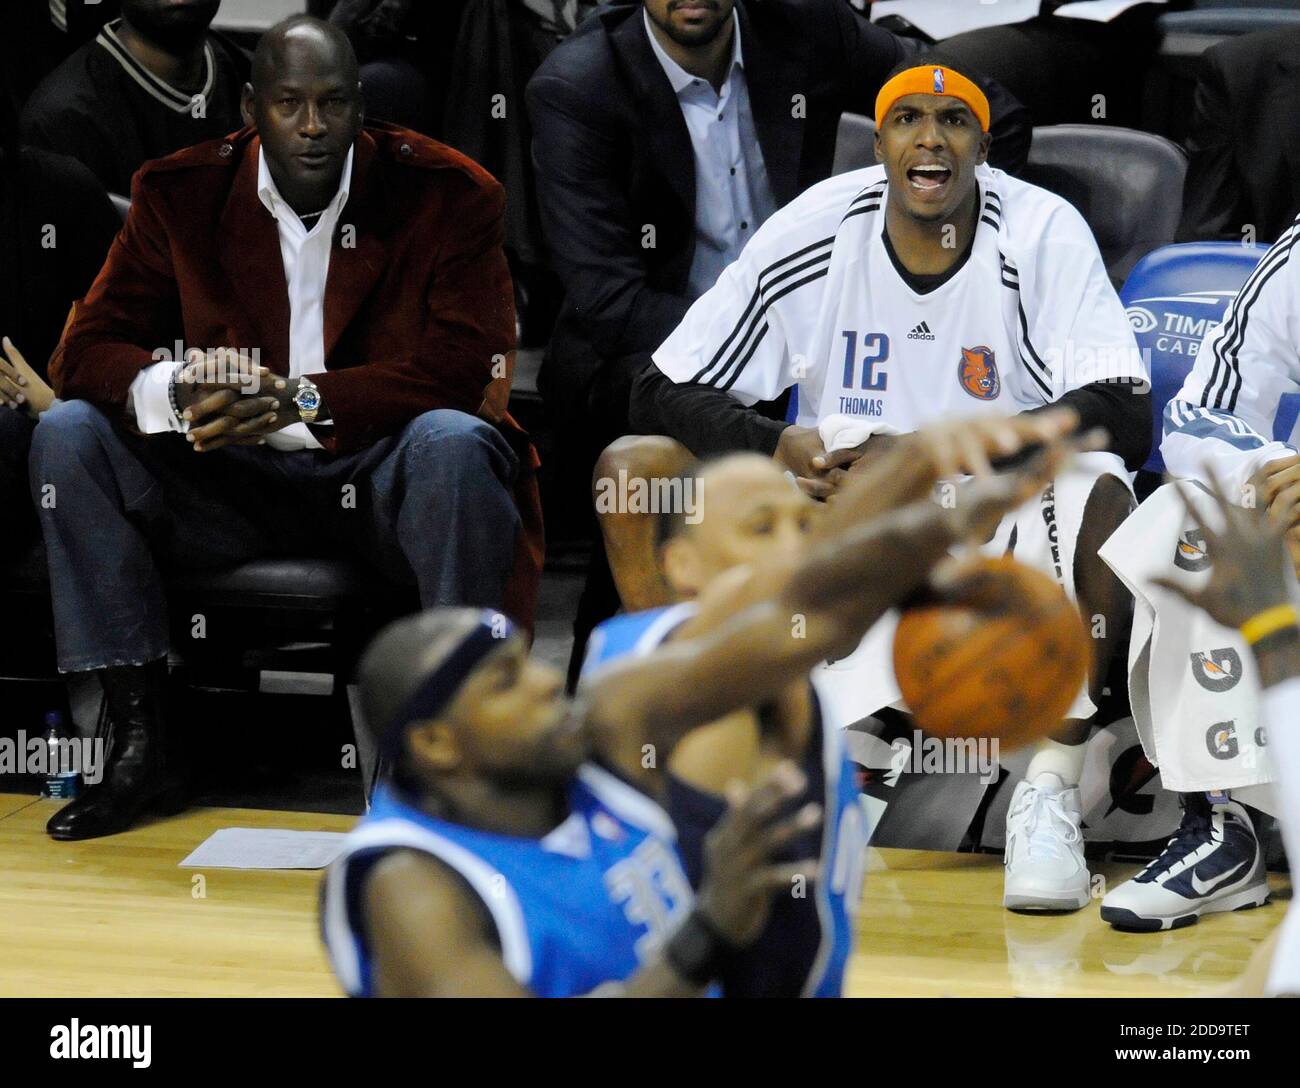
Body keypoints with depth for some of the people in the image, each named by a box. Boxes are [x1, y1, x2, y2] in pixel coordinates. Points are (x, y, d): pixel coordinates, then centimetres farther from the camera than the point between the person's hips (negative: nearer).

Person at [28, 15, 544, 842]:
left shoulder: (449, 194, -7)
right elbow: (87, 353, -3)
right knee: (69, 434, -16)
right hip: (236, 485, 3)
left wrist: (299, 399, -29)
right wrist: (172, 391, -28)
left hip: (382, 477, -3)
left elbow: (459, 369, -16)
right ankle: (139, 744, -17)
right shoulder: (181, 194, 2)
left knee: (454, 443, -36)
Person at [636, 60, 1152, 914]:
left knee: (1097, 493, -35)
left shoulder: (1043, 234, -13)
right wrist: (778, 448, -26)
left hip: (995, 512, -2)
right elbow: (664, 393, -6)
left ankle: (1052, 796, -26)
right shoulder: (812, 234, -8)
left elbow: (1128, 417, -24)